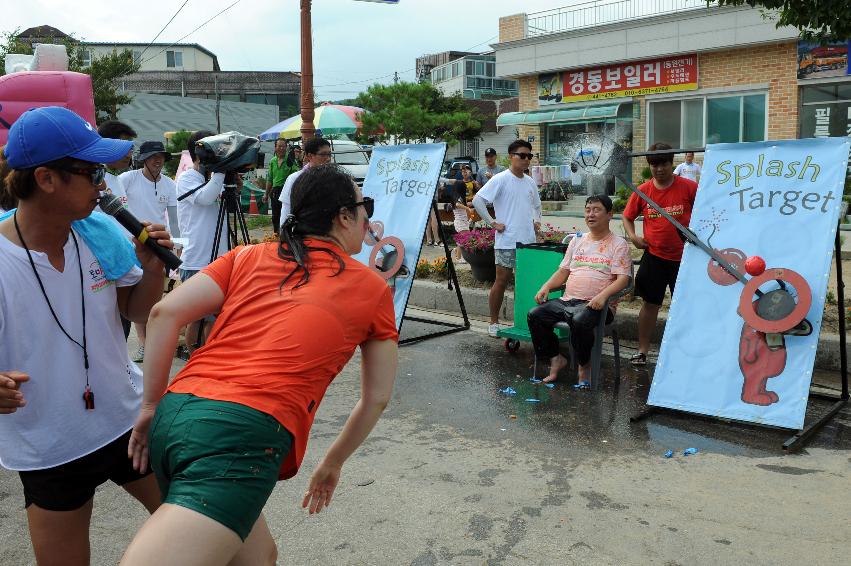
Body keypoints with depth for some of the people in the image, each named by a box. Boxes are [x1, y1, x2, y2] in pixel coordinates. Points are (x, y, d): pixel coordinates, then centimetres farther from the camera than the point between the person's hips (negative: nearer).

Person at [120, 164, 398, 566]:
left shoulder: (251, 256, 17)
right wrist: (332, 464, 30)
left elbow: (165, 313, 6)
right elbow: (376, 398, 17)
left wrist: (151, 406, 14)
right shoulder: (373, 289, 12)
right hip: (247, 431, -6)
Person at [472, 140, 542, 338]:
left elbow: (536, 205, 32)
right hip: (507, 241, -6)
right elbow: (477, 200, -15)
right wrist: (493, 223, -14)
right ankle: (494, 322, 10)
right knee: (501, 281, -1)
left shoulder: (530, 182, 14)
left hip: (528, 241, 6)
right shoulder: (500, 179, -7)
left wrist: (537, 221, 15)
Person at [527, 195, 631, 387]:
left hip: (595, 304, -5)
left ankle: (584, 366, -10)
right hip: (567, 301, 6)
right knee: (534, 315, -17)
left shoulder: (618, 244, 4)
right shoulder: (577, 241, 22)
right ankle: (556, 359, 1)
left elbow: (622, 279, -7)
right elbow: (563, 272, 22)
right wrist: (546, 287, 2)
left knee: (580, 320, -37)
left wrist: (603, 295, -25)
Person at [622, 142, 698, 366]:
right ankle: (642, 350, 17)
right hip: (653, 256, 1)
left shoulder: (689, 187, -7)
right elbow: (627, 216, 12)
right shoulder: (642, 191, -1)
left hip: (683, 257, -1)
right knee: (650, 303, 7)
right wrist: (632, 236, -4)